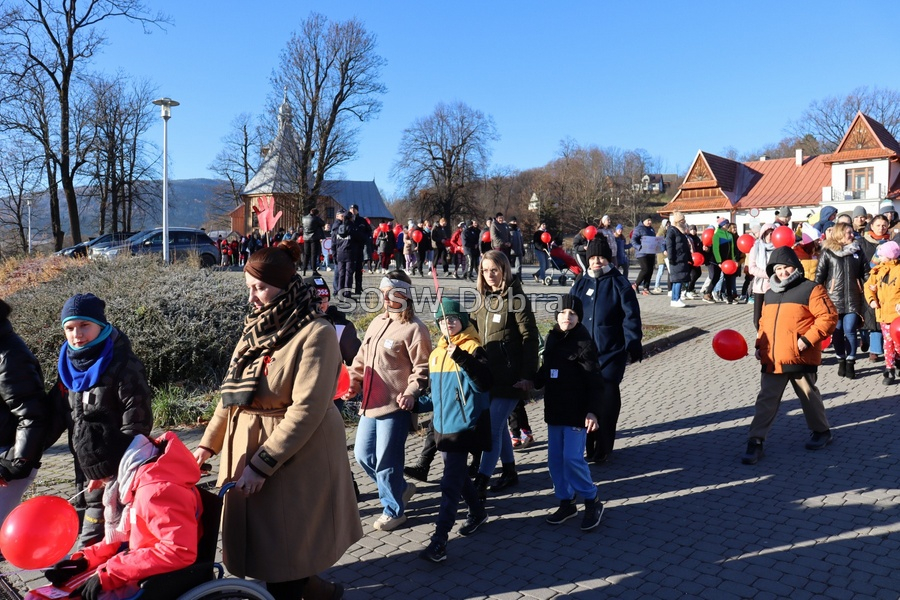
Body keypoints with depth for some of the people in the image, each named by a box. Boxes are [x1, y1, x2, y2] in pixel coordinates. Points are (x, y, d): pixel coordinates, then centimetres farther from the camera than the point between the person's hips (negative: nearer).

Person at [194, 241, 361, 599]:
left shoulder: (315, 334, -15)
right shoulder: (257, 329, 9)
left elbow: (306, 410, -21)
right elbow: (232, 392, 15)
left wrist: (261, 465, -21)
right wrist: (209, 443, 10)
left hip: (295, 461, -7)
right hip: (246, 449, 7)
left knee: (281, 556, 2)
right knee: (256, 545, 15)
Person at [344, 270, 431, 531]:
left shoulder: (414, 329, -11)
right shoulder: (378, 322, 13)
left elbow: (422, 368, -13)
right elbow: (362, 357, 19)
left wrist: (411, 392, -25)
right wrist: (354, 382, 9)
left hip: (395, 406, -8)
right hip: (370, 404, 9)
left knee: (386, 461, 1)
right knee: (363, 455, 16)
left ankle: (394, 510, 23)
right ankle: (401, 488, 37)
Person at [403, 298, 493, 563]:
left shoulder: (472, 349, -10)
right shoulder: (436, 354, 11)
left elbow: (484, 383, -24)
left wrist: (461, 358, -32)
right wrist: (416, 403, 5)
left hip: (464, 426, -7)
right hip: (442, 426, 8)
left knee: (451, 482, -8)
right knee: (457, 475, 19)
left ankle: (440, 539, -4)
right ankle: (478, 512, 41)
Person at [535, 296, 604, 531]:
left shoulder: (584, 343, -12)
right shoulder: (552, 339, 7)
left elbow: (595, 382, -13)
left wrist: (592, 411, -20)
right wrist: (531, 382, 2)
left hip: (577, 412, -7)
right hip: (554, 410, 7)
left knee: (572, 459, -8)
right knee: (555, 459, 10)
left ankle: (592, 502, 12)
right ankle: (566, 503, 25)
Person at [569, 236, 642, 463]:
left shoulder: (619, 283, -3)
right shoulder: (580, 284, 9)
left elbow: (631, 316, -4)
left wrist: (633, 346, -7)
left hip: (611, 352, -4)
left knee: (607, 398, -1)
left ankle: (603, 448, 11)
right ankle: (586, 443, 19)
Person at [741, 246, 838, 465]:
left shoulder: (811, 289, -5)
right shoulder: (770, 293, 15)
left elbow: (828, 317, -11)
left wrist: (807, 340, -19)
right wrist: (760, 345, 11)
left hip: (800, 358, -5)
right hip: (772, 359, 5)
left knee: (809, 397, 14)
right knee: (766, 401, 2)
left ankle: (822, 432, 37)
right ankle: (755, 442, 3)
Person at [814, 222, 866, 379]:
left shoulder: (857, 251, 10)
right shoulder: (827, 252, 1)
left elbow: (866, 272, 11)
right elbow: (820, 274, 1)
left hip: (853, 298, 1)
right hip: (834, 297, -1)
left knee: (850, 330, -4)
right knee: (837, 331, 4)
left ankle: (850, 363, 5)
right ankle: (841, 361, 17)